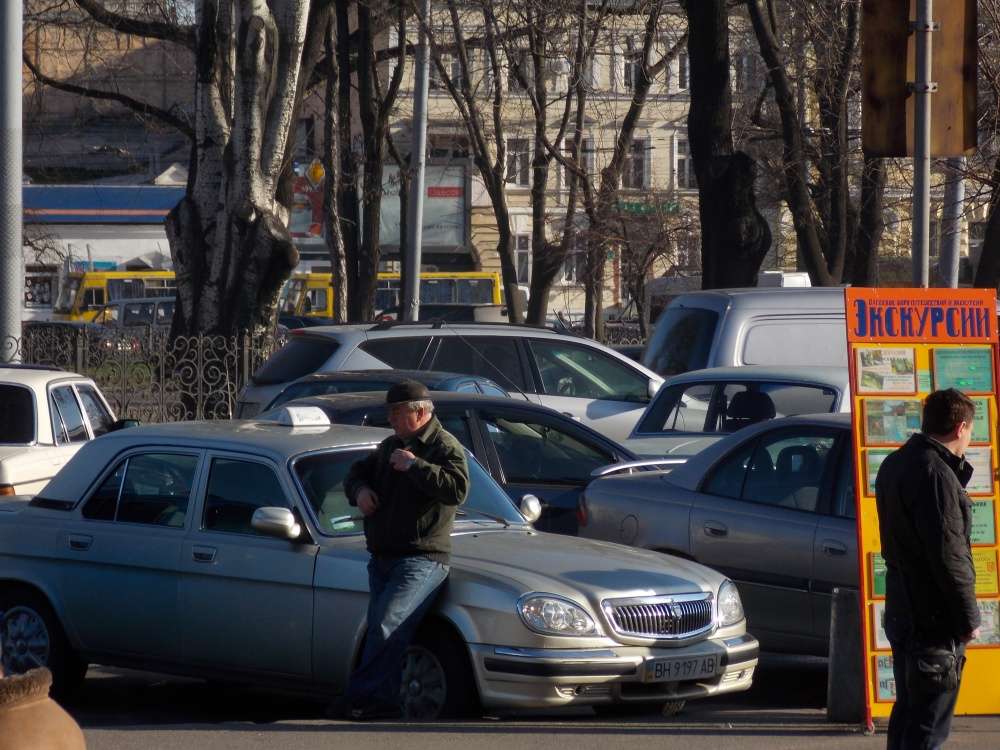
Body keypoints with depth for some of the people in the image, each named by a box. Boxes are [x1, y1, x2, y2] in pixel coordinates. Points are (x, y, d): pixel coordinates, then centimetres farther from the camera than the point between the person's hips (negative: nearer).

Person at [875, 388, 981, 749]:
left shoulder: (895, 465, 11)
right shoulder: (936, 473, -20)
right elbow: (949, 554, -22)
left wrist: (957, 466, 12)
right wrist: (969, 617, -15)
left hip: (902, 609, 9)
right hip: (934, 620, -9)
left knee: (908, 711, 18)